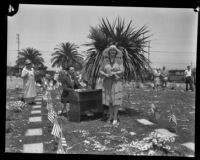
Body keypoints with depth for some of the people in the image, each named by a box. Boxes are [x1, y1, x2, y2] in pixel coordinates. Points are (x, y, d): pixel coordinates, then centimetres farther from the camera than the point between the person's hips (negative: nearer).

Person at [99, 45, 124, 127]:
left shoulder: (119, 60, -4)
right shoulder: (106, 61, 3)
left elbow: (122, 71, -11)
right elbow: (101, 71, 3)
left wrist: (113, 73, -22)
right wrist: (106, 75, -17)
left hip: (116, 82, -2)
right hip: (107, 82, 3)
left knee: (116, 100, -5)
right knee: (109, 99, 8)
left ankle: (115, 119, -2)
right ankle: (111, 116, 21)